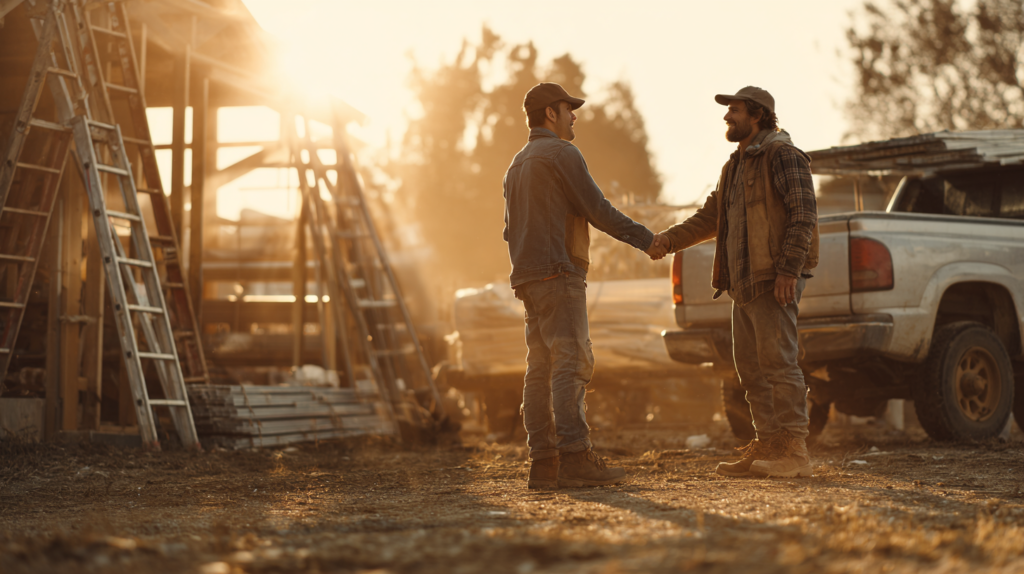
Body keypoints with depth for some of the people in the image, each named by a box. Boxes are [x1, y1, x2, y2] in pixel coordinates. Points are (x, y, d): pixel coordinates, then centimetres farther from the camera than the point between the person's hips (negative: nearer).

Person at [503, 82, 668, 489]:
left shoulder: (517, 165, 24)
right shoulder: (561, 153, -5)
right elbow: (597, 209, -11)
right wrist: (646, 239, -5)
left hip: (527, 279, 10)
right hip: (558, 273, -9)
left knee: (540, 370, 5)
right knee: (572, 364, -14)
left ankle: (543, 463, 2)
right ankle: (575, 458, -22)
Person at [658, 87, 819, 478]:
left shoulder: (781, 154, -7)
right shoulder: (737, 165, 22)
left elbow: (803, 214, -15)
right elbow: (710, 217, 24)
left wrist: (788, 270, -22)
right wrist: (670, 239, 10)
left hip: (774, 280, -10)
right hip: (744, 281, 10)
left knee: (777, 361, -11)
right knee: (750, 365, 10)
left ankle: (794, 451, -10)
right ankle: (767, 447, 16)